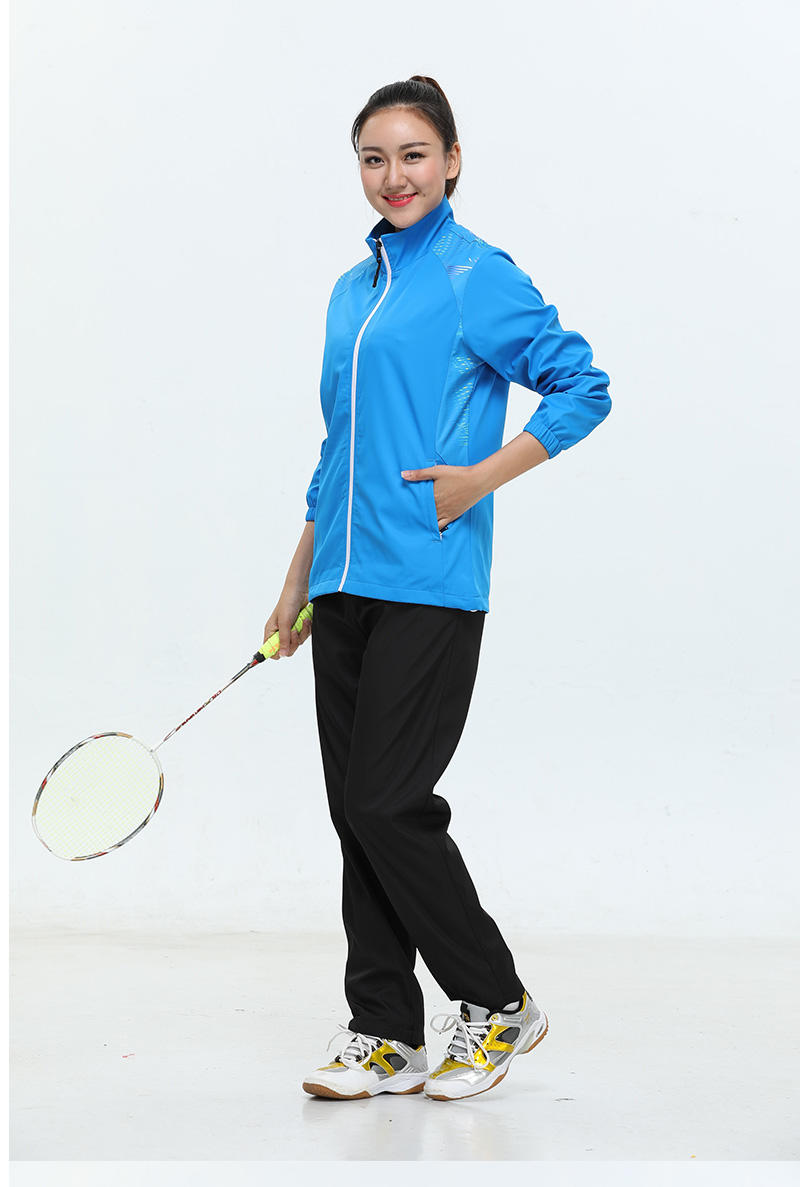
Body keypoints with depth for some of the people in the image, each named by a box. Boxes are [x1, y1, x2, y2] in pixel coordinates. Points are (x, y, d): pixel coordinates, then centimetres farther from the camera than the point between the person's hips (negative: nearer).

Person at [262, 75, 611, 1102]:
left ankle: (497, 1004, 11)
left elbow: (583, 387, -7)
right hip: (347, 589, 7)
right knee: (355, 810, 7)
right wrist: (298, 582, 21)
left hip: (429, 585, -7)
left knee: (386, 804, -8)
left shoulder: (479, 276, -5)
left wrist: (481, 478, -15)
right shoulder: (352, 290, 17)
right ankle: (385, 1036, 16)